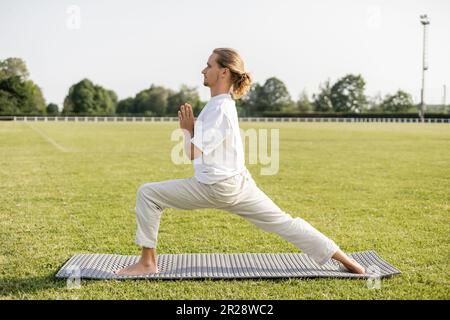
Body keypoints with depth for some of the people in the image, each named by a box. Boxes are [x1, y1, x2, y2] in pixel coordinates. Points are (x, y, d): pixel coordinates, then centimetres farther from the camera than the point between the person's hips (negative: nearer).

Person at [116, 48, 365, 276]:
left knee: (147, 194, -4)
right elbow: (200, 151, 18)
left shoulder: (219, 108, -16)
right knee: (284, 223, 13)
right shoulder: (223, 104, 13)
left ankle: (148, 262, 3)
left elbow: (194, 154, -17)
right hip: (237, 184, 10)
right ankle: (343, 259, 14)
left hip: (218, 188, -10)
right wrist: (190, 127, 4)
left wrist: (187, 128, -2)